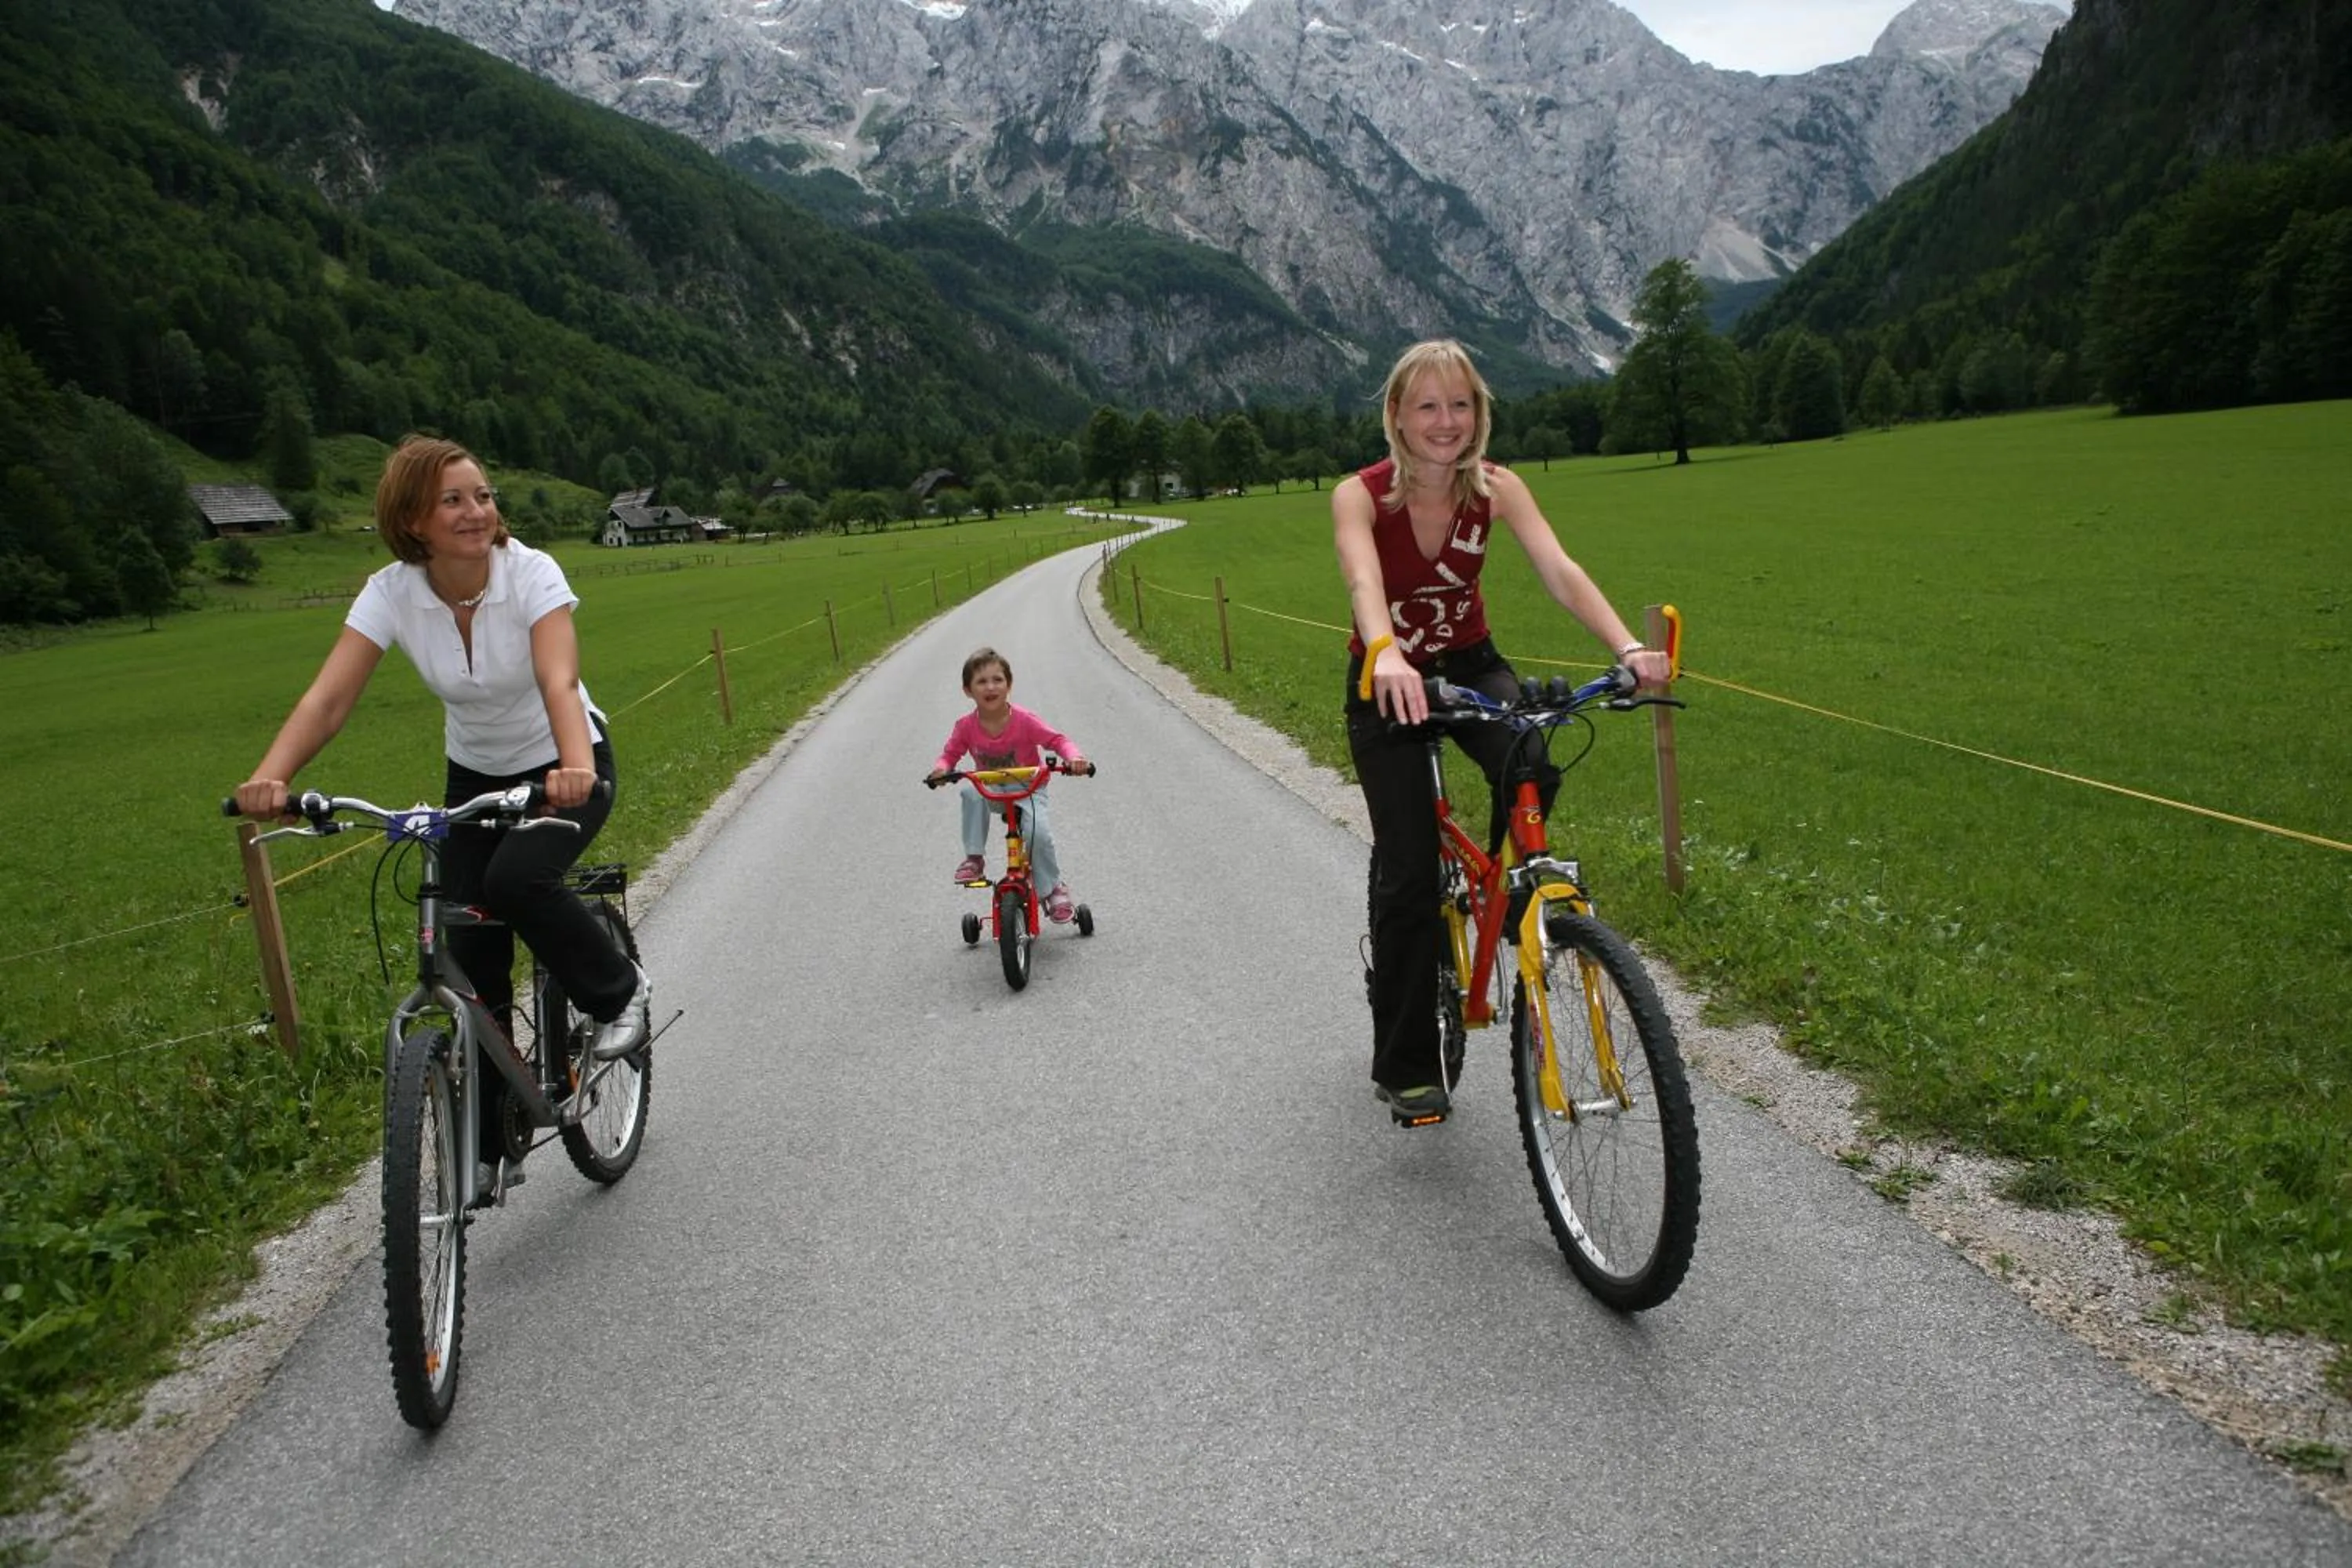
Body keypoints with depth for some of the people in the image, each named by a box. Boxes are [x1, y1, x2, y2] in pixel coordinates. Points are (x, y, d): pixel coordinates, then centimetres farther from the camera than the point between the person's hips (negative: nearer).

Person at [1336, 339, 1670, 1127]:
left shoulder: (1496, 487, -13)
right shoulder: (1359, 495, -21)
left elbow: (1560, 572, -27)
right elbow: (1364, 584, -40)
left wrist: (1629, 648, -45)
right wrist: (1388, 657, -62)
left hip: (1470, 664, 2)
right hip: (1388, 682, -2)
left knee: (1533, 772, -30)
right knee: (1407, 872, -8)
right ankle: (1405, 1069, 7)